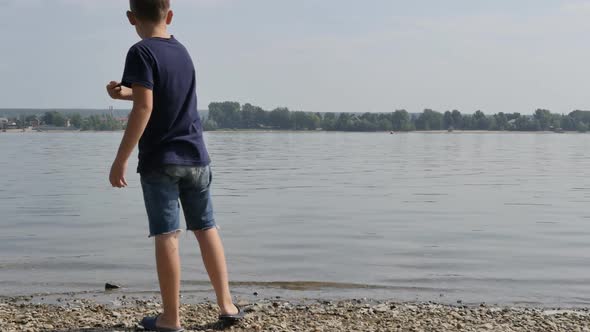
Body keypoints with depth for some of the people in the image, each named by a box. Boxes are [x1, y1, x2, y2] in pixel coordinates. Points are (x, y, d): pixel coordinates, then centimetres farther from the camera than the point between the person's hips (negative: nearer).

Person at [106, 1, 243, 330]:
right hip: (196, 157, 6)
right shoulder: (181, 51, 11)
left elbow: (144, 108, -19)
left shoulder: (142, 52, -10)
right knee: (207, 229, 13)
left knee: (167, 236, -3)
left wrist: (121, 160, -17)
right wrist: (126, 93, 20)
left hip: (160, 160, -6)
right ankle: (227, 305, 17)